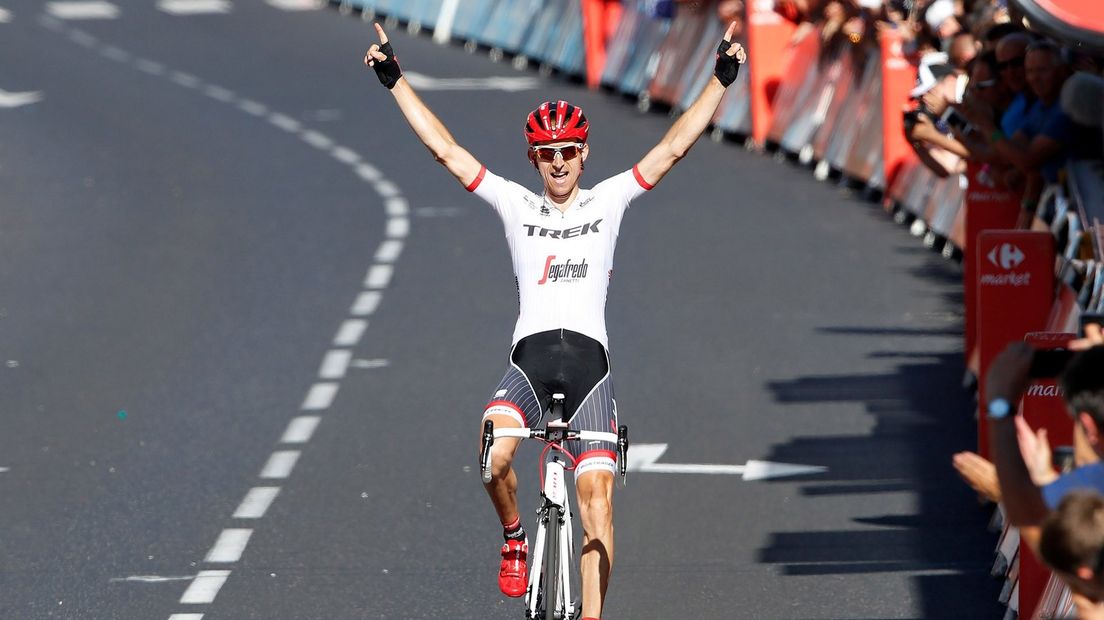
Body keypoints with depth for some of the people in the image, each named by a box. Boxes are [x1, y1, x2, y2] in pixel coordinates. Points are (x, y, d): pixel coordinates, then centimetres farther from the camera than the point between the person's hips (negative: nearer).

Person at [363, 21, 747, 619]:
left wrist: (721, 79, 2)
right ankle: (513, 535, 2)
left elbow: (675, 145, 8)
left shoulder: (609, 200, 12)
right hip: (530, 358, 0)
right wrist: (395, 79, 7)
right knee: (494, 457, -28)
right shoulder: (514, 204, 13)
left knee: (596, 492, -11)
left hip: (589, 360, 0)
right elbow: (445, 148, 11)